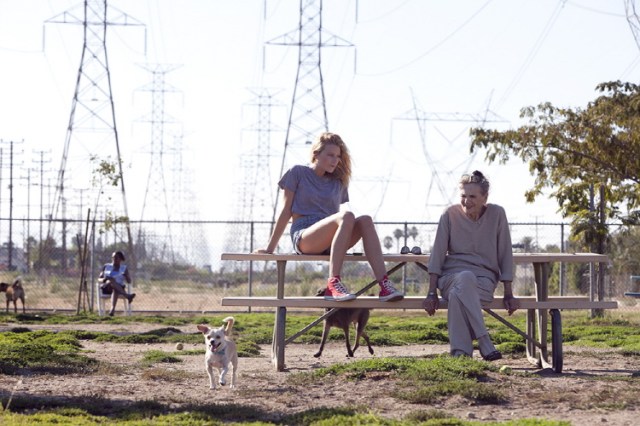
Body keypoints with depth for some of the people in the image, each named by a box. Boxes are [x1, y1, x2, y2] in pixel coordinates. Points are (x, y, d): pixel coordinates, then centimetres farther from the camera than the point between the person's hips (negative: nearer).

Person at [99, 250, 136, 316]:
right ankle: (127, 296, -57)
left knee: (115, 289, -39)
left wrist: (126, 275, -15)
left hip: (119, 288, 0)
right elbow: (99, 279, 10)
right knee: (111, 281, -36)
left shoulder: (124, 268, 14)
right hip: (106, 288, 0)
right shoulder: (106, 267, 15)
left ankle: (112, 309, -63)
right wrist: (104, 279, -13)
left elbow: (129, 281, 7)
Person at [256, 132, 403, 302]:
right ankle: (333, 284, -44)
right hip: (304, 237, -5)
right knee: (347, 216, -33)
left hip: (329, 244, 5)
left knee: (365, 220, -25)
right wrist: (270, 248, 4)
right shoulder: (297, 173, 8)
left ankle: (384, 284, -39)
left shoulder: (338, 182, 22)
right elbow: (286, 212, 6)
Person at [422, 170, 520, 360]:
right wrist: (432, 293, -5)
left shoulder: (497, 214, 0)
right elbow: (437, 254, 1)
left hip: (485, 279, 0)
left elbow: (505, 255, 4)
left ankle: (460, 354, -36)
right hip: (452, 277, 0)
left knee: (457, 295, -37)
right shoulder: (450, 214, 1)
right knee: (466, 278, -39)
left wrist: (508, 294, 2)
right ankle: (484, 342, -40)